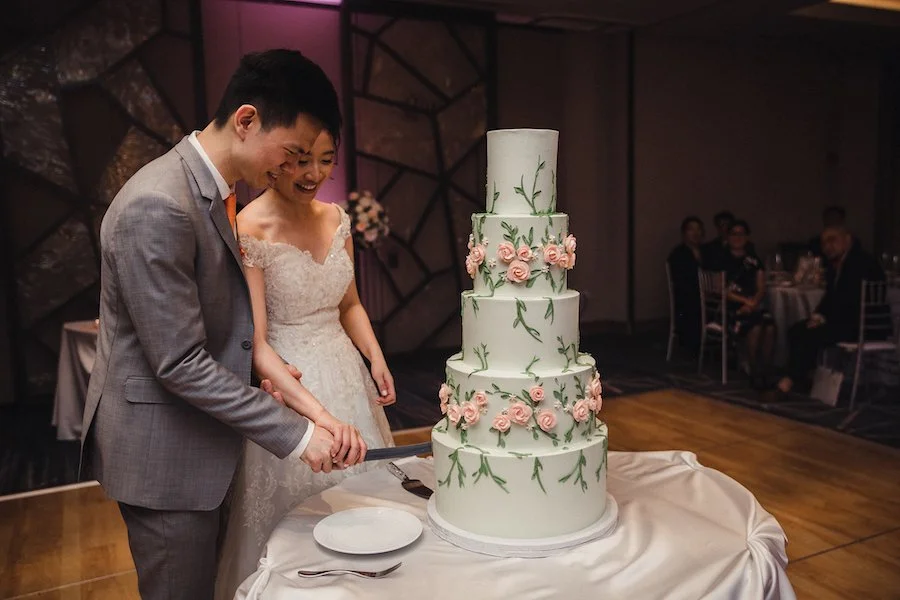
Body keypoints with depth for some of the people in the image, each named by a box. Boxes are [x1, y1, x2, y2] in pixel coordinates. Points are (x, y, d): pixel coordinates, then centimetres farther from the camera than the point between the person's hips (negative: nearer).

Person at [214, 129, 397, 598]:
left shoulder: (335, 219, 3)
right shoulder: (249, 233, -16)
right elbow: (255, 343, -19)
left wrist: (375, 358, -4)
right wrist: (309, 404, -31)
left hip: (346, 375, 6)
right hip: (285, 382, -6)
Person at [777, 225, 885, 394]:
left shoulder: (863, 262, -16)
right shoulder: (835, 264, 12)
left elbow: (852, 300, -23)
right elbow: (831, 295, 17)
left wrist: (823, 318, -19)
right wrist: (818, 315, -2)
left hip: (862, 324, -10)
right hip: (844, 319, 10)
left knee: (811, 335, -24)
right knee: (796, 331, 1)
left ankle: (792, 380, -15)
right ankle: (802, 377, 1)